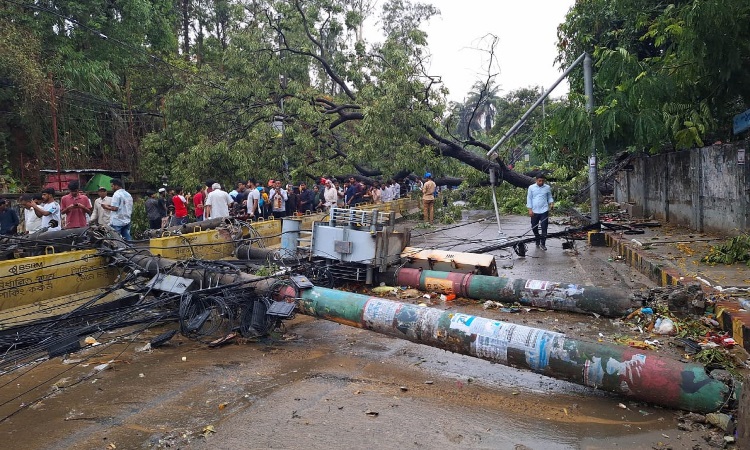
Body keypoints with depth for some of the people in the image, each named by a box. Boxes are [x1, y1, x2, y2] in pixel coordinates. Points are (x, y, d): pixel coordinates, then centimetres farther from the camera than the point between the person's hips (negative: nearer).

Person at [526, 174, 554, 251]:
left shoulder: (547, 187, 3)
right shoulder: (531, 187, 1)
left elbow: (550, 197, 13)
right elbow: (529, 198, 2)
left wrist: (551, 202, -9)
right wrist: (530, 209, -5)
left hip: (544, 211, -1)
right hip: (534, 211, 1)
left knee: (544, 228, -5)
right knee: (534, 228, 10)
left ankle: (543, 243, 6)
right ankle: (537, 242, 30)